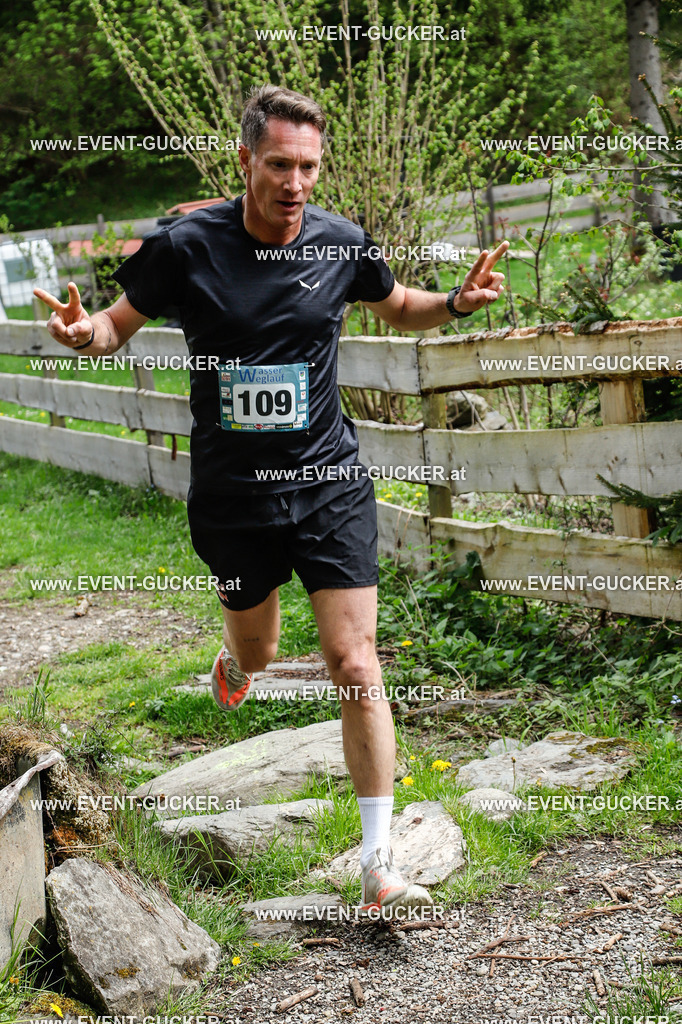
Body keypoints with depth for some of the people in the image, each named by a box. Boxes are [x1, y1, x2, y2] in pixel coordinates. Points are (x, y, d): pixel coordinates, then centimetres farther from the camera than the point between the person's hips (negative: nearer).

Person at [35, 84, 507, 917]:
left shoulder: (340, 243, -4)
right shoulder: (187, 246, -9)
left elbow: (397, 309, 16)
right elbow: (119, 326, 4)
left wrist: (456, 302, -4)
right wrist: (83, 331, -19)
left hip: (329, 482, 0)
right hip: (232, 494, 0)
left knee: (354, 665, -8)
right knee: (259, 650, 19)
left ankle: (379, 866, -4)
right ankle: (235, 658, 61)